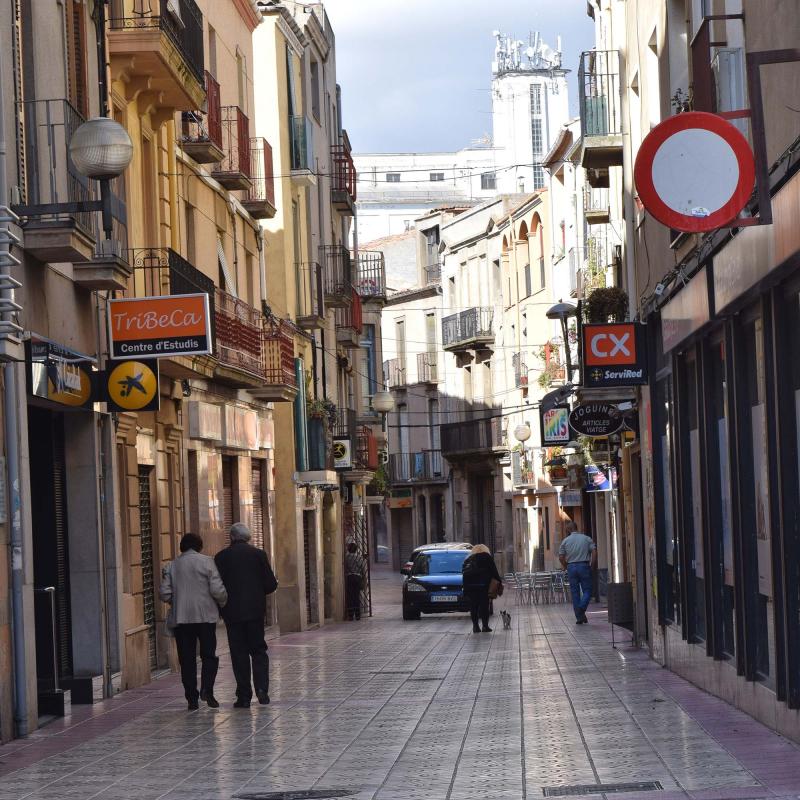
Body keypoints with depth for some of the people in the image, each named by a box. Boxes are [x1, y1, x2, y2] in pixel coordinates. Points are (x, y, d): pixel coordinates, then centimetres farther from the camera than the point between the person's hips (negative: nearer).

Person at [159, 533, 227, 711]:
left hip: (180, 618, 2)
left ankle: (192, 699, 3)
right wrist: (223, 601, 11)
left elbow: (164, 594, 3)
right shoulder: (206, 562, -3)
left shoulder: (171, 566, 6)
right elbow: (217, 589, -9)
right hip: (205, 616, -2)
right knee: (209, 655, 6)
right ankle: (207, 689, -14)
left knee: (187, 659, 5)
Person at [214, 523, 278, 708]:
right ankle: (262, 688, -6)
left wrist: (222, 604, 14)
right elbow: (271, 584, -1)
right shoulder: (259, 554, -1)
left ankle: (244, 696, 1)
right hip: (256, 610, 1)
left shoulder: (221, 557, -3)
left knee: (239, 653, 3)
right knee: (258, 650, 11)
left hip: (232, 611, -1)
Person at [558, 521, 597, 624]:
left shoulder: (565, 541, 4)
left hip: (571, 567, 1)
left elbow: (561, 557, 0)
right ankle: (582, 608, -22)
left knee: (575, 593, 6)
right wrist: (592, 566, 2)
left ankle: (579, 617, 5)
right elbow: (594, 552, -6)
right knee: (587, 591, 5)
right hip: (584, 565, -1)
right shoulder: (587, 539, 3)